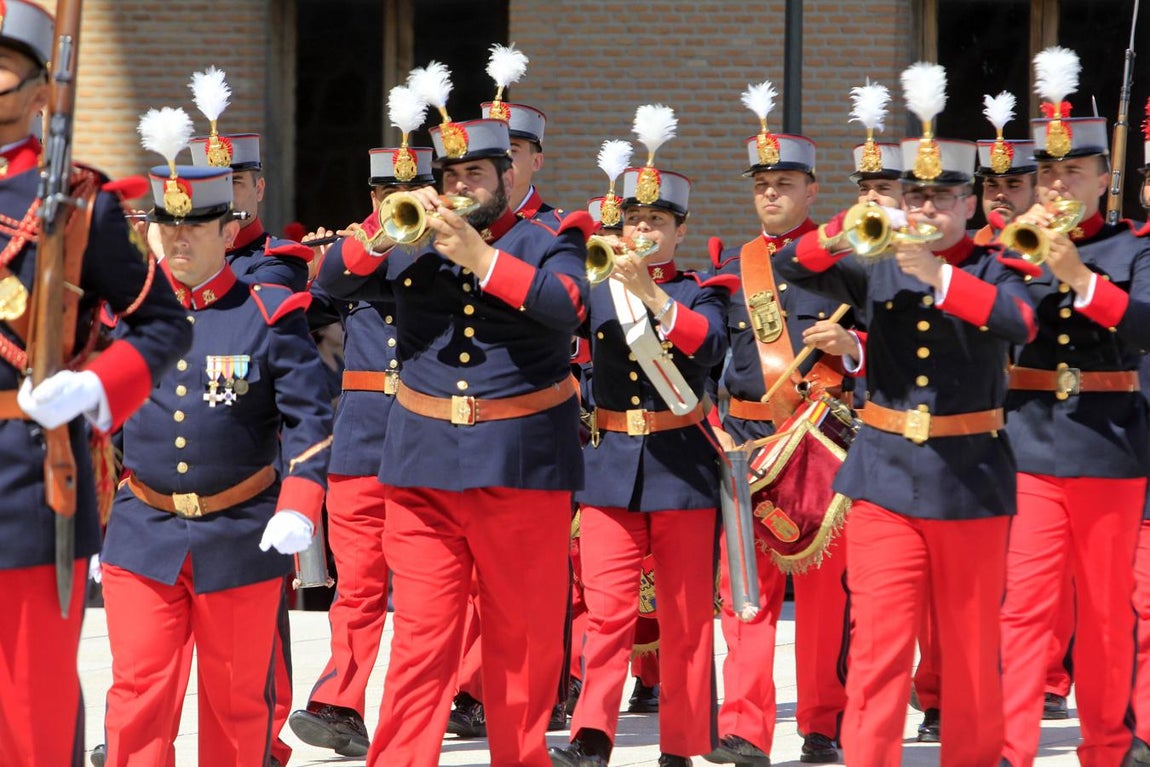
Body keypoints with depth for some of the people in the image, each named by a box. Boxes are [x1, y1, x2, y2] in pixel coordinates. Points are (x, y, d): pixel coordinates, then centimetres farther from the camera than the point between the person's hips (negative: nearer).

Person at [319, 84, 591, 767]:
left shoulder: (547, 244, 3)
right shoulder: (413, 245, 11)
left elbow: (565, 305, -17)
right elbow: (334, 282, 1)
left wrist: (483, 259, -25)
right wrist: (384, 230, -15)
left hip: (522, 464, -1)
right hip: (423, 465, 1)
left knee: (524, 633, 6)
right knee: (421, 635, -2)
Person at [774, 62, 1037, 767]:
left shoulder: (996, 271, 0)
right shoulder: (877, 269, 7)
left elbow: (1020, 321, -22)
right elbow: (793, 267, -6)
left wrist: (935, 274, -33)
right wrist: (848, 234, -25)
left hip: (972, 479, -1)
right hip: (884, 476, 1)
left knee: (972, 645, 8)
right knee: (879, 644, -5)